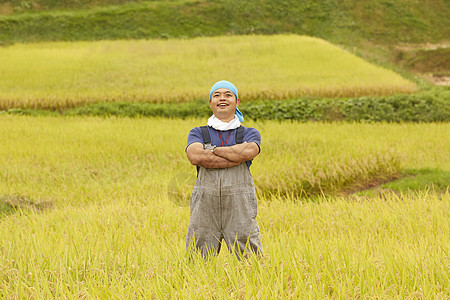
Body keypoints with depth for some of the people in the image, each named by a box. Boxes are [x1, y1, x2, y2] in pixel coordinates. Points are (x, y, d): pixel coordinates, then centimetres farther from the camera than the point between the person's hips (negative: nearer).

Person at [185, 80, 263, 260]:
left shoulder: (249, 134, 14)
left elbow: (249, 151, -10)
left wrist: (212, 149, -2)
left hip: (240, 210, 0)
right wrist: (237, 157, -9)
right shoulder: (198, 133, 15)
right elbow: (195, 156, -8)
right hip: (205, 208, 1)